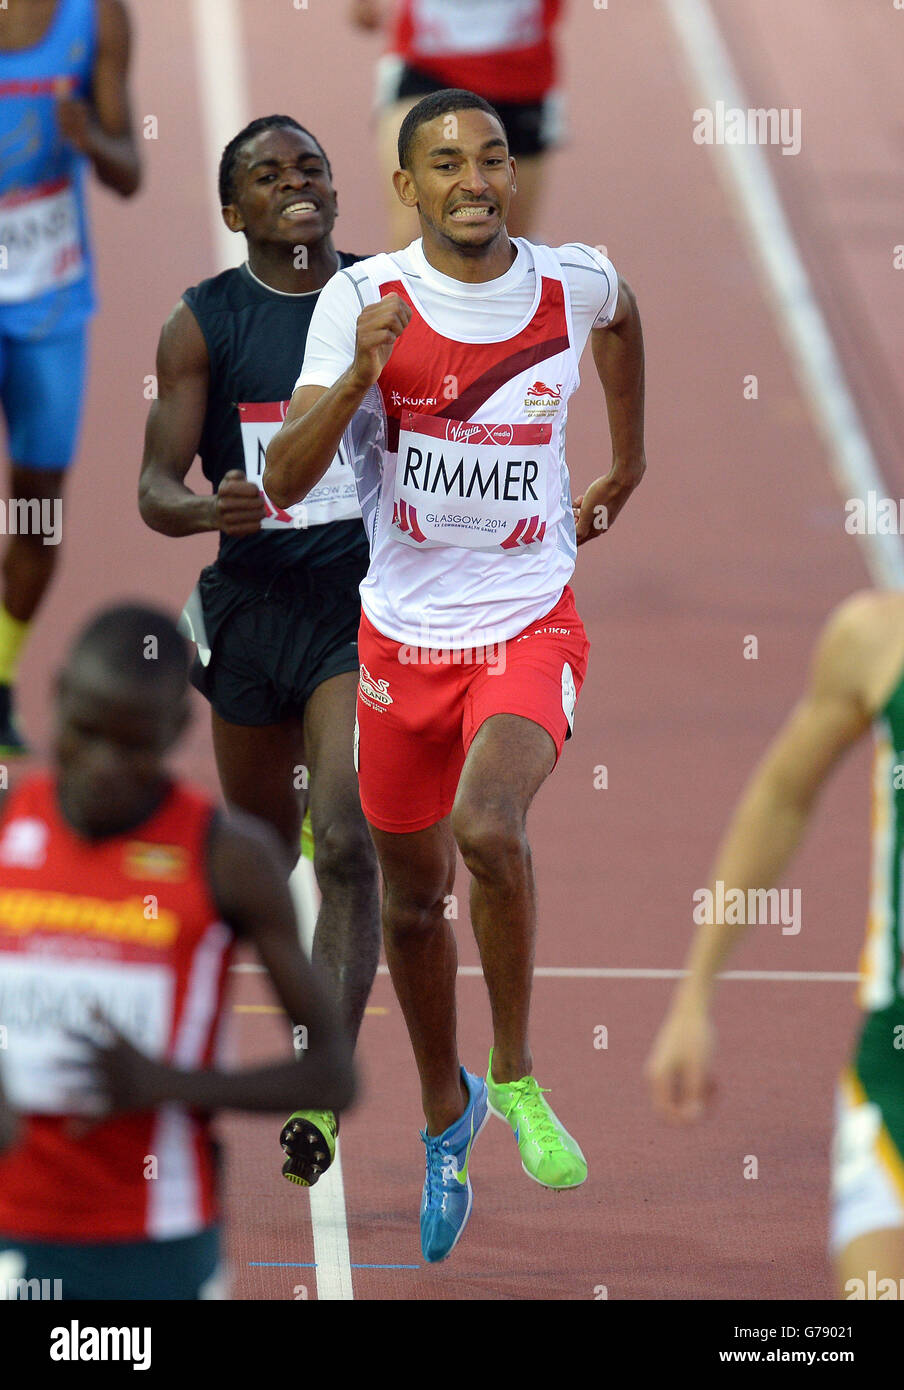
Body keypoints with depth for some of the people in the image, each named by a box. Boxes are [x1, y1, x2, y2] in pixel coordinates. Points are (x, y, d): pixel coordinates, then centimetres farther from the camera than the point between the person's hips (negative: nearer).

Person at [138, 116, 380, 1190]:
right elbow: (155, 491, -7)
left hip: (367, 602, -1)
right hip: (254, 603, 1)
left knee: (348, 846, -18)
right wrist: (209, 508, -28)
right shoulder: (203, 325, -3)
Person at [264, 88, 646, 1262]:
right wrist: (359, 375, -33)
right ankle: (446, 1111, 40)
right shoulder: (364, 299, -10)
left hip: (529, 625, -1)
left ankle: (515, 1076, -7)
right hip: (404, 634, 1)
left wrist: (627, 462, 31)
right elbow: (283, 482, -18)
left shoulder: (578, 283, -5)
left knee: (488, 826, -29)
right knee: (413, 896, 14)